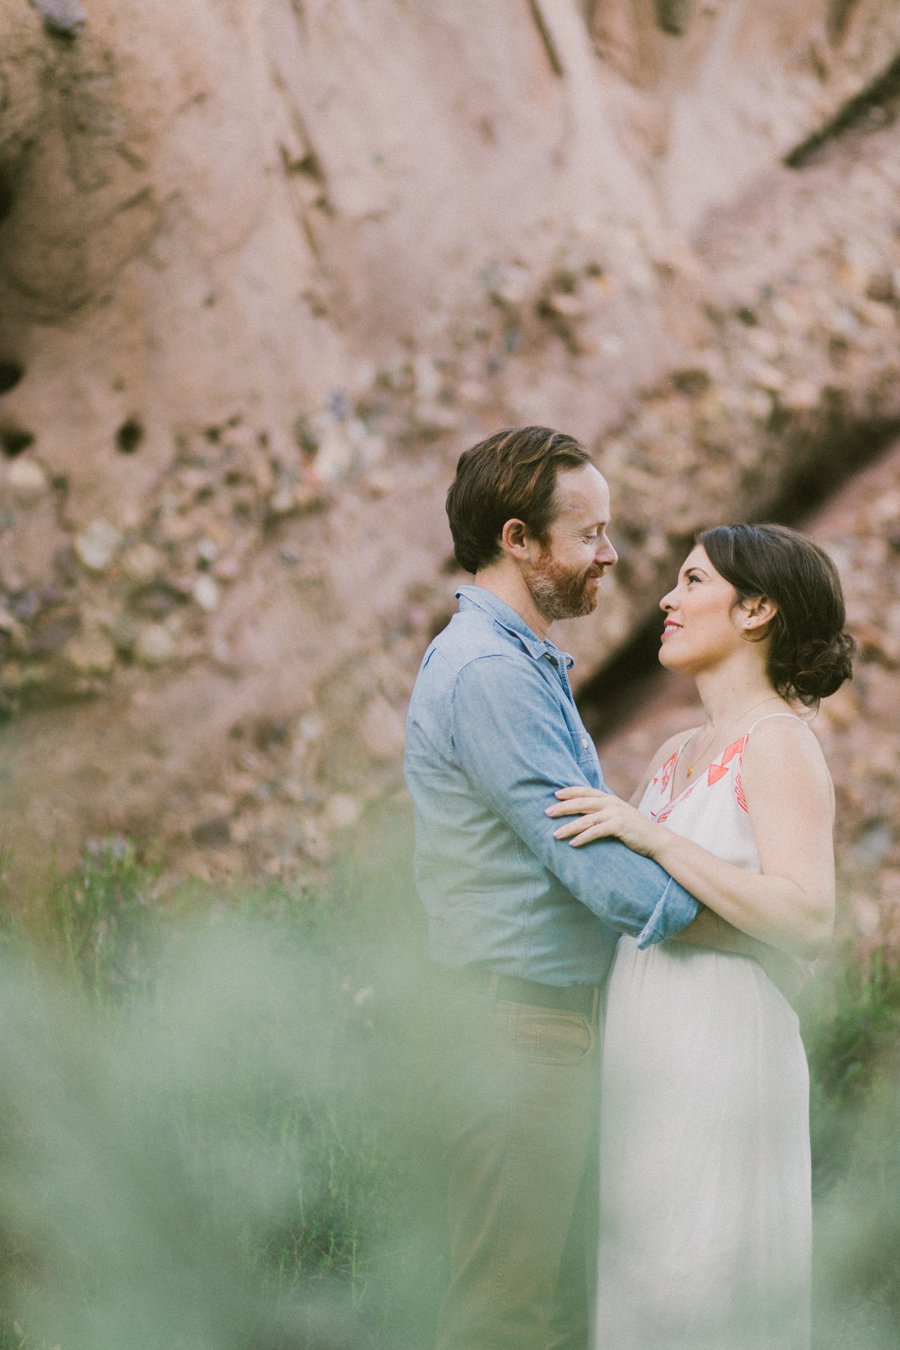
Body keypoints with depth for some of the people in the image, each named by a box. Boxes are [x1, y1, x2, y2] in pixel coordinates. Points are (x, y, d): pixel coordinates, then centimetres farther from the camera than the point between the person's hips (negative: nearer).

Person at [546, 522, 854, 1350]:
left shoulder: (780, 745, -9)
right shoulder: (676, 756, 16)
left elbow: (807, 923, -22)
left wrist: (652, 836, -24)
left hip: (721, 1054, -8)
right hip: (649, 1055, 8)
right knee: (641, 1283, 11)